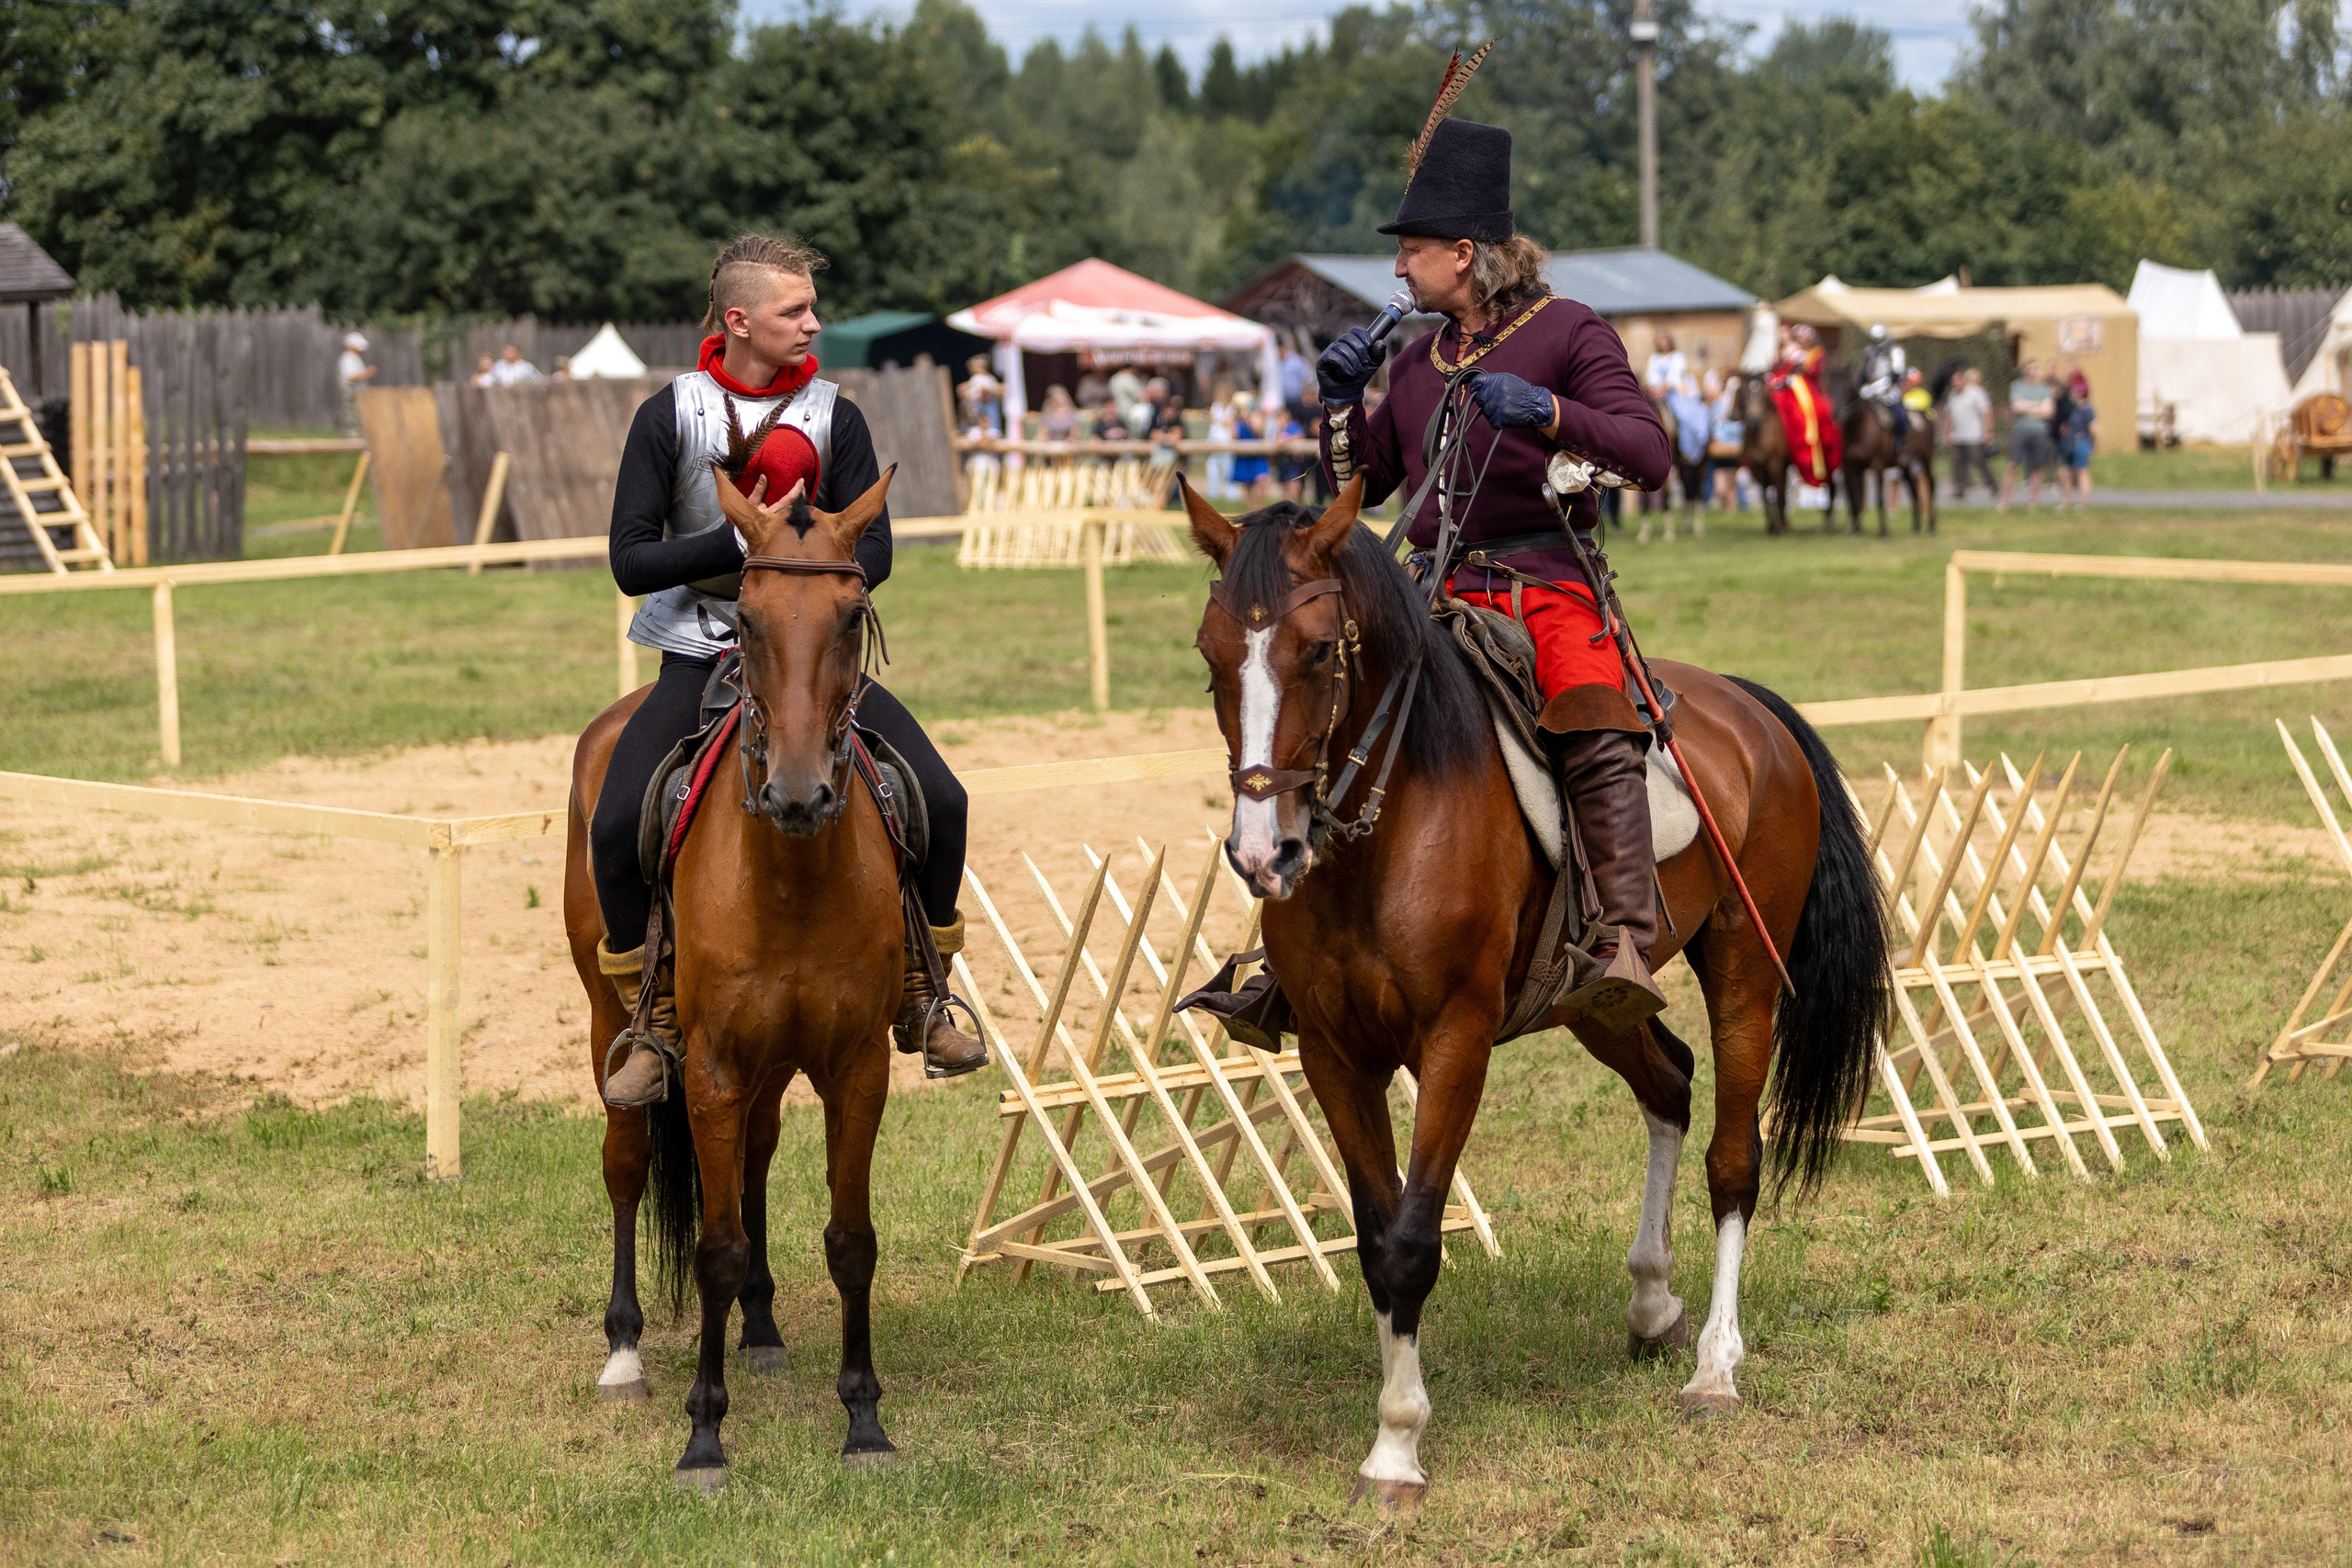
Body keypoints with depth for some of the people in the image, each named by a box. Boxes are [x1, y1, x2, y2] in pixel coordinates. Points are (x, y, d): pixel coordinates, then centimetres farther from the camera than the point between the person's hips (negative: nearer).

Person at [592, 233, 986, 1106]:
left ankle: (922, 999, 9)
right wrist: (743, 540, -20)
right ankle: (653, 1023, -4)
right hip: (701, 654, -2)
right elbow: (630, 562, -9)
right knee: (615, 826, -23)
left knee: (940, 802, -13)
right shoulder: (669, 416, -5)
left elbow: (873, 552, -1)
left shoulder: (834, 417, 1)